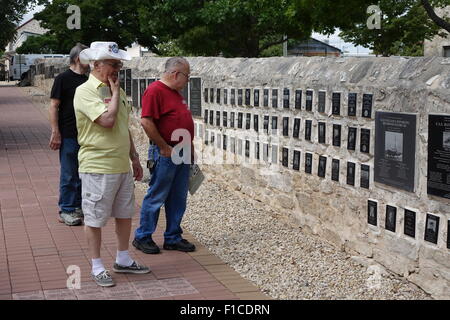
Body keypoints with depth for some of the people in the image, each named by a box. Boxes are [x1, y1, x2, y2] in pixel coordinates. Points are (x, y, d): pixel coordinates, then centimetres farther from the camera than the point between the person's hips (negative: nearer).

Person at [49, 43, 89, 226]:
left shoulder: (86, 80, 13)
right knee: (69, 175, -1)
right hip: (69, 135, -6)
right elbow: (53, 106, -10)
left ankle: (78, 206, 22)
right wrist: (55, 133, -15)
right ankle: (66, 211, 8)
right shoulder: (63, 79, -7)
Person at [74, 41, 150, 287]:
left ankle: (123, 260, 30)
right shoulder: (85, 91, -13)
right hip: (98, 168, -8)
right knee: (95, 219, 3)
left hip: (122, 166, 8)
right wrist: (115, 91, -14)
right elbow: (107, 120, -27)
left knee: (125, 214, 16)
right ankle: (97, 267, 15)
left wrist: (134, 157, 20)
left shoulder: (117, 90, 13)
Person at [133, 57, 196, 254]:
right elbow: (146, 122, -21)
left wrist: (190, 148, 21)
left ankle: (173, 238, 21)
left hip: (182, 154, 9)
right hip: (166, 154, -9)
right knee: (156, 196, 0)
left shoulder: (176, 92, 17)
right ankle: (143, 237, 11)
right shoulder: (155, 91, -13)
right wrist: (164, 147, -17)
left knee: (178, 199, 12)